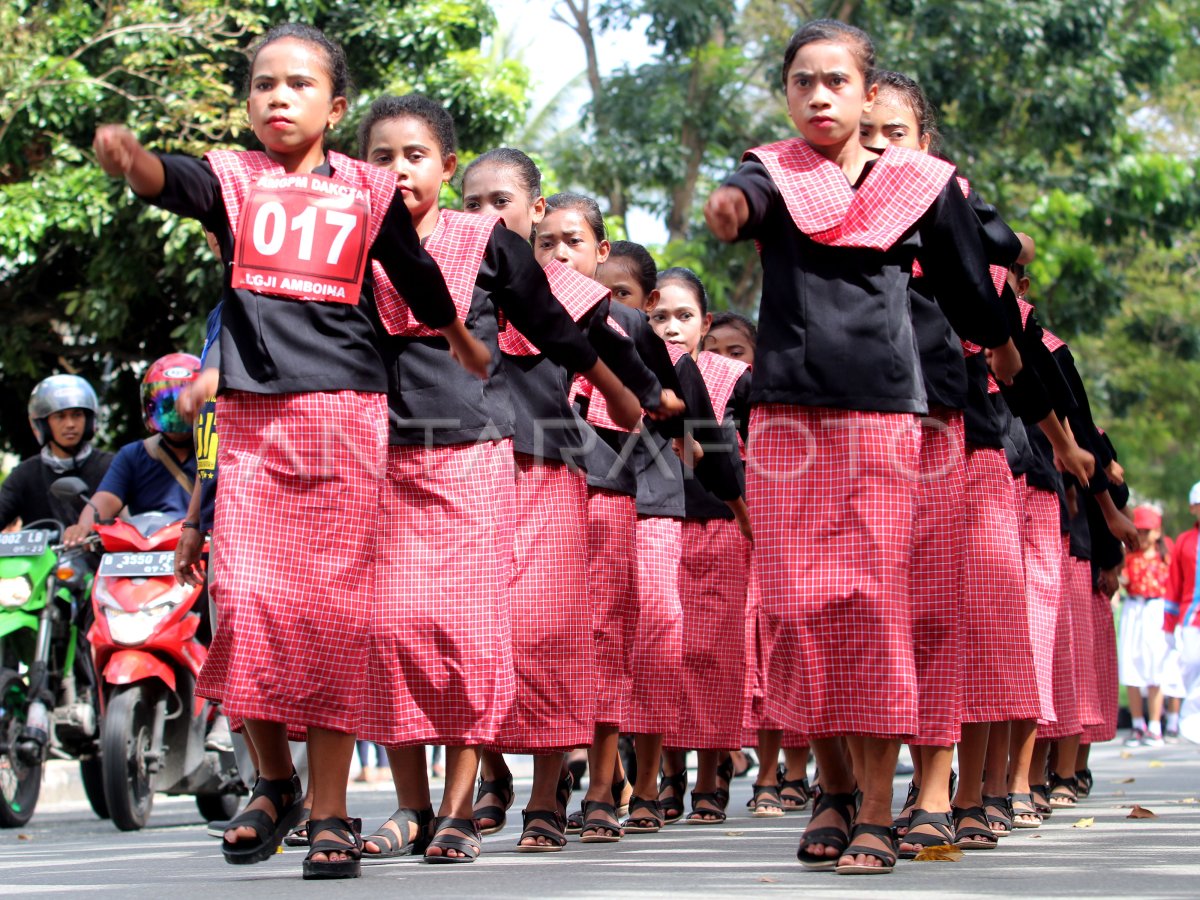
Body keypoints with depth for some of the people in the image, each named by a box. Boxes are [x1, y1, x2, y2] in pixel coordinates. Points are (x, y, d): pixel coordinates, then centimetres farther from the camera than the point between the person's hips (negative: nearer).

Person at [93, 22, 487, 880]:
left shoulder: (366, 190, 8)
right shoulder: (234, 178, 6)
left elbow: (421, 280, 20)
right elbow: (171, 181, -16)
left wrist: (473, 354, 32)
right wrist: (129, 157, -38)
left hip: (345, 415, 0)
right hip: (251, 418, 0)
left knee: (334, 607, -3)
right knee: (248, 600, -7)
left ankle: (330, 809, 4)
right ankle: (274, 779, 15)